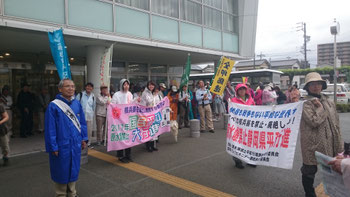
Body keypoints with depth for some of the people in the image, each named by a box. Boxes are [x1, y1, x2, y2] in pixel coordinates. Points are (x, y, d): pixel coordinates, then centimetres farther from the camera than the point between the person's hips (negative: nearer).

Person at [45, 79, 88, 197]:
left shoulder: (77, 104, 1)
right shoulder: (53, 106, -14)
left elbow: (82, 123, 8)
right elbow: (50, 128, -12)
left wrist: (84, 138, 6)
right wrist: (53, 147, -12)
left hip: (75, 145, 5)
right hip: (62, 146, -4)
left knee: (74, 169, 17)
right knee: (61, 172, 11)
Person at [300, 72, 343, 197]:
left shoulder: (329, 102, 10)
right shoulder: (305, 104, -10)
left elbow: (336, 125, 13)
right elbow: (314, 121, -23)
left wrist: (339, 146, 12)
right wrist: (320, 107, -11)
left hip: (329, 145, 6)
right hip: (312, 145, -5)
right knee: (309, 171, 7)